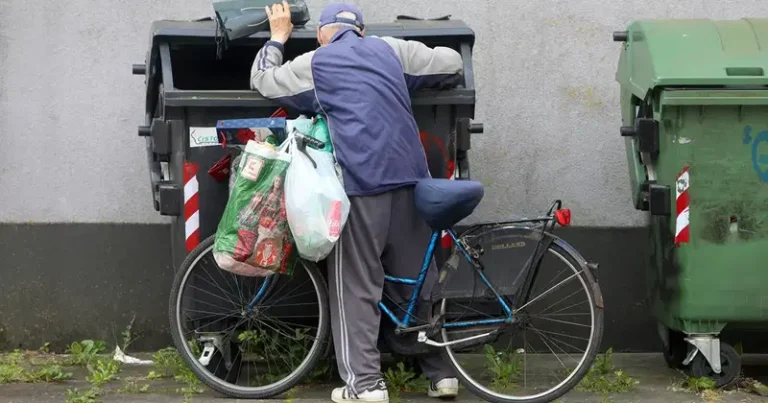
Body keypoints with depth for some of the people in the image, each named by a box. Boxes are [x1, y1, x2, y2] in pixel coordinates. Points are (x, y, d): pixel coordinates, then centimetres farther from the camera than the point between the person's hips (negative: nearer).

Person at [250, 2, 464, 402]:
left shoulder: (314, 63, 9)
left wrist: (277, 39, 34)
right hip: (408, 179, 4)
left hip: (359, 185, -4)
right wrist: (412, 82, 36)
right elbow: (452, 63, 20)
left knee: (356, 287, 1)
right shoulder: (392, 49, 16)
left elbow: (261, 80, 21)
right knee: (418, 279, 13)